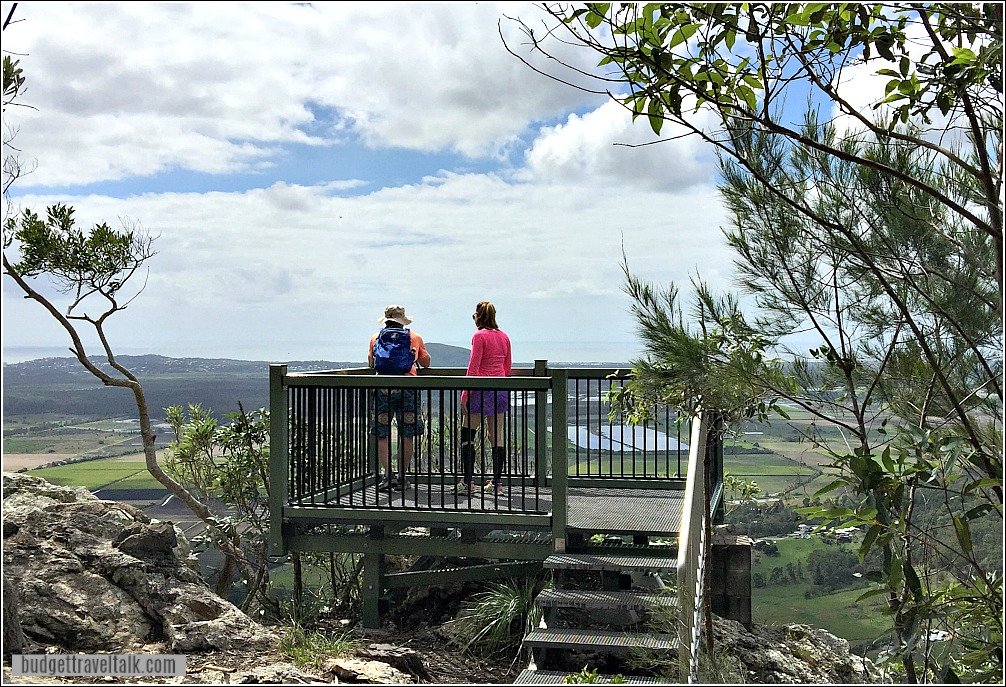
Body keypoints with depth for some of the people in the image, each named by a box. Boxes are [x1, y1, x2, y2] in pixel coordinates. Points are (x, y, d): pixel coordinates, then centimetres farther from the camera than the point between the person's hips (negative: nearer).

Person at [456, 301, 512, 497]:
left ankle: (467, 483, 0)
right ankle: (497, 483, 12)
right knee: (497, 436, 9)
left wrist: (465, 395, -10)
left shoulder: (480, 336, -9)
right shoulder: (504, 336, 11)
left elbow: (473, 367, -13)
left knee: (467, 435, 2)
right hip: (501, 389, 7)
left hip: (482, 388, -7)